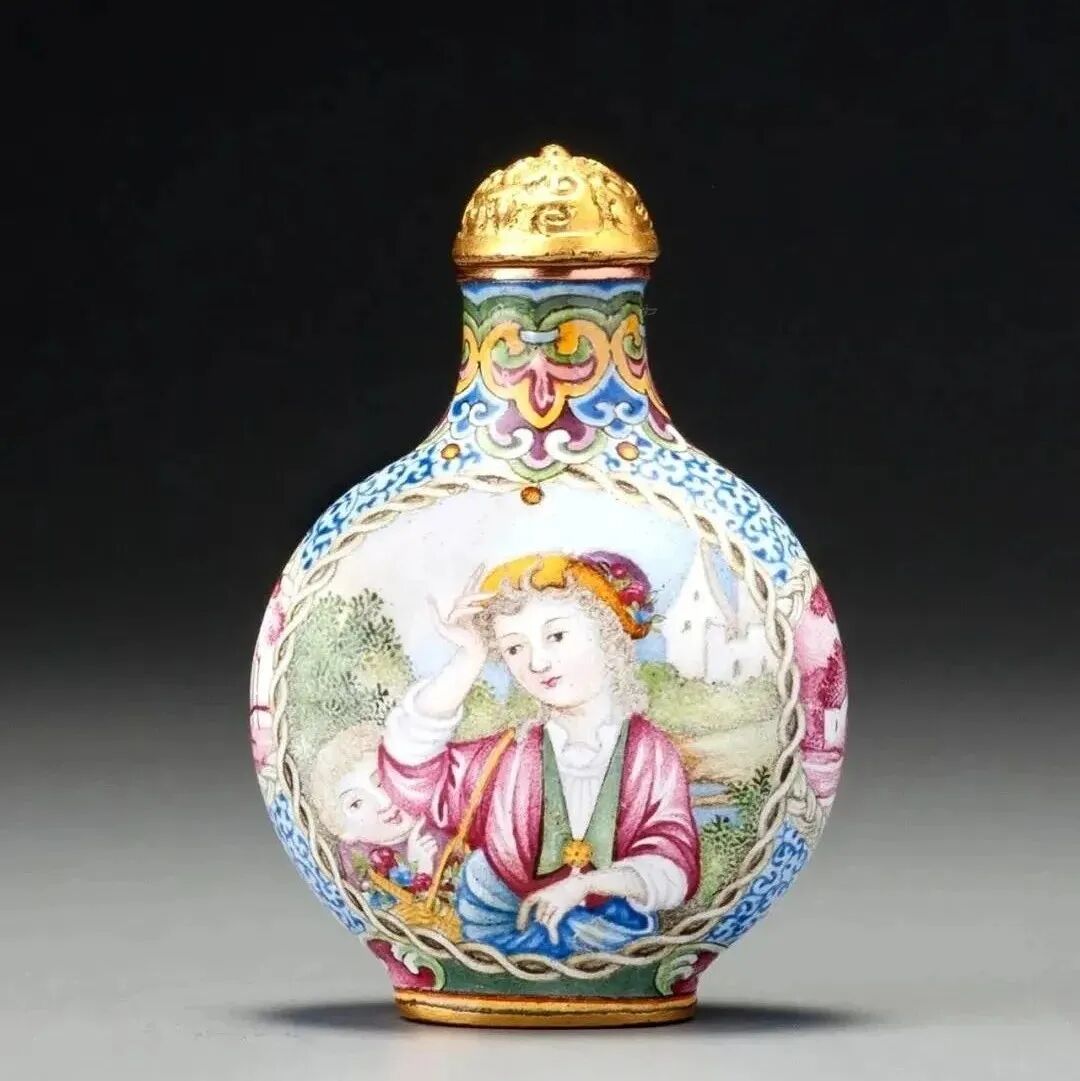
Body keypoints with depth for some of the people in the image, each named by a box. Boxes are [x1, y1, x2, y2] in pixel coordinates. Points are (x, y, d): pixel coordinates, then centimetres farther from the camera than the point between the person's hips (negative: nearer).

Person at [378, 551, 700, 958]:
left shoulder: (650, 752, -3)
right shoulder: (512, 755, 0)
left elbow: (674, 865, -10)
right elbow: (413, 776, -15)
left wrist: (586, 883, -29)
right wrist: (467, 663, -19)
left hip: (614, 938, 0)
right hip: (500, 929, 0)